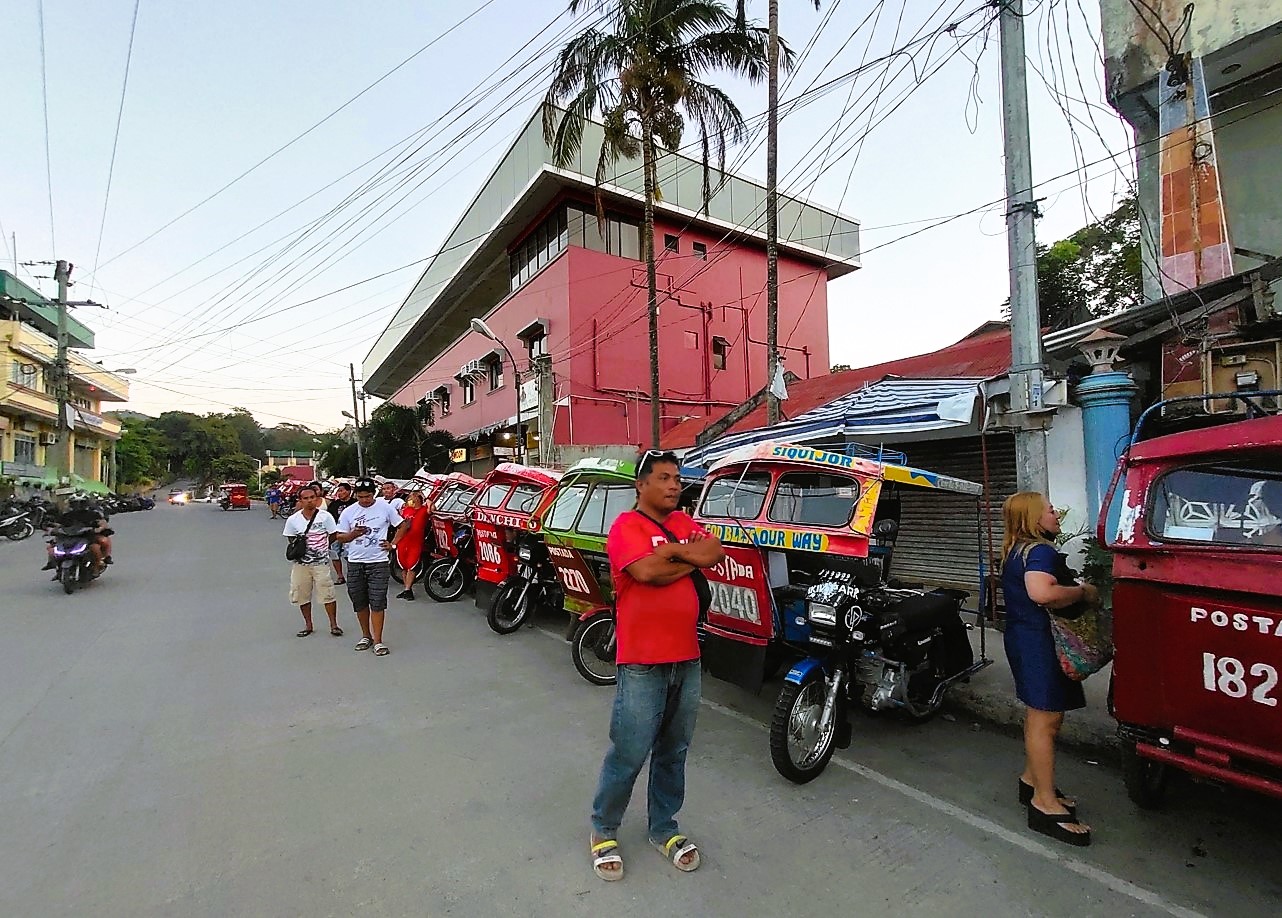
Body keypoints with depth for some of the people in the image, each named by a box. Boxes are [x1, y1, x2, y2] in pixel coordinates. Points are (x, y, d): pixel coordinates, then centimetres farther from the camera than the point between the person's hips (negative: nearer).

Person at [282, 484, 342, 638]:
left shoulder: (325, 516, -8)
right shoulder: (293, 520, -2)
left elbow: (333, 536, 2)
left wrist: (320, 547, 0)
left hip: (321, 563, -2)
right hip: (301, 563, 3)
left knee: (327, 595, -1)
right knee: (302, 596, 10)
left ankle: (334, 625, 12)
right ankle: (308, 625, 27)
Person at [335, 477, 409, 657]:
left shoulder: (385, 507, -1)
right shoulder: (348, 512, 3)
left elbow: (403, 525, 9)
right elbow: (340, 537, 6)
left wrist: (393, 543, 0)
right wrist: (353, 534, -15)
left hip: (378, 563, -3)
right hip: (355, 563, 3)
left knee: (377, 603, -4)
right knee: (359, 603, 11)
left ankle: (378, 641, 1)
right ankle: (366, 636, 27)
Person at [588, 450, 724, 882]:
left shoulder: (684, 523, 11)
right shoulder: (626, 526, -11)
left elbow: (715, 553, -3)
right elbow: (646, 572, -26)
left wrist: (673, 551, -13)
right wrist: (689, 559, -11)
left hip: (687, 658, 7)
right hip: (642, 663, -6)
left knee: (674, 750, 19)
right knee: (629, 753, 4)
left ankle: (663, 828, 37)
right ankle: (604, 830, 27)